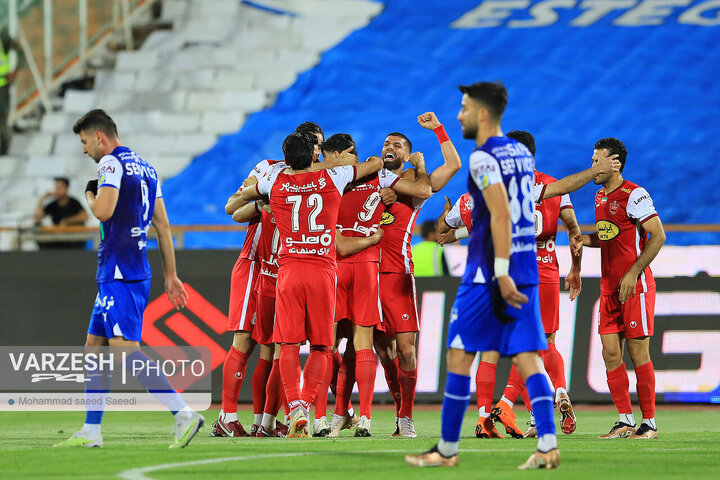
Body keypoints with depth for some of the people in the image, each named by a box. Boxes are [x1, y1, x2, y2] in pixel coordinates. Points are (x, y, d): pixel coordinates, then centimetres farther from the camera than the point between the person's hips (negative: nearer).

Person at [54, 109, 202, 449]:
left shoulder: (111, 163, -8)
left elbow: (103, 211, -22)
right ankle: (90, 432, 14)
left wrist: (89, 196, 1)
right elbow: (163, 226, 19)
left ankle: (184, 414, -22)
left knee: (125, 349, -15)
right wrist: (171, 276, 21)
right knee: (95, 347, 13)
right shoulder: (146, 168, 19)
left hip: (119, 274, -10)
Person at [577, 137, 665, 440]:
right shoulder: (600, 196, 14)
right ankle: (625, 421, 9)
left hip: (635, 286, -8)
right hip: (609, 287, 8)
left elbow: (657, 236, -15)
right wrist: (587, 239, 4)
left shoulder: (634, 195, -12)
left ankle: (649, 423, 1)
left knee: (638, 353, -5)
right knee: (610, 353, 3)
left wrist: (633, 273, -20)